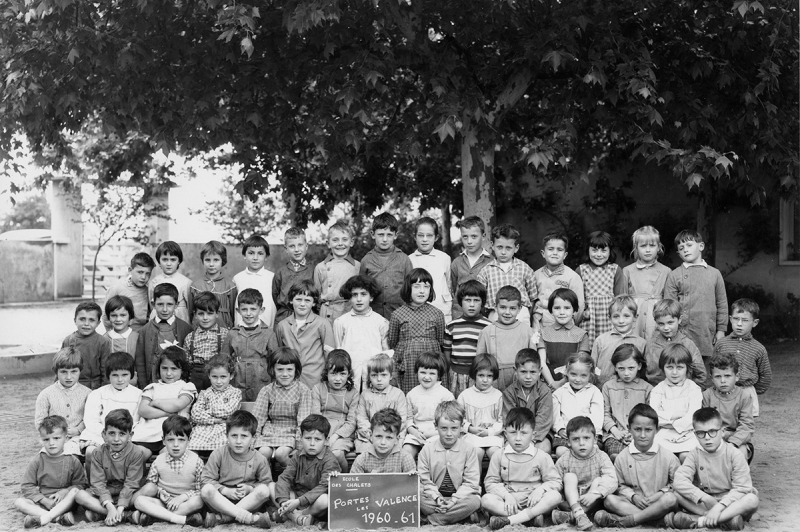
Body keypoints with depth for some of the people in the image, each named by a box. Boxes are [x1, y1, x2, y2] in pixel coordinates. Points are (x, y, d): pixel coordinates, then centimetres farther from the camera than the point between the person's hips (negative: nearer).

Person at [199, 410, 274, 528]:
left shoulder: (260, 459, -3)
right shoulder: (218, 455, -5)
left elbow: (266, 482, 2)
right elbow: (206, 479, -6)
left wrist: (250, 488, -16)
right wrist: (225, 491, -19)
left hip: (248, 502, 1)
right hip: (221, 500, -1)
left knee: (264, 490, -28)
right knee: (206, 490, -30)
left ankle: (220, 518, -29)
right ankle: (251, 518, -36)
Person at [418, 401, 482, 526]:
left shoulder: (469, 450, -2)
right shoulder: (427, 449, 0)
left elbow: (471, 482, -7)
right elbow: (424, 479, -3)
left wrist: (455, 499, -20)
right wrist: (437, 498, -19)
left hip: (460, 496, 0)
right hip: (435, 496, 0)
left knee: (474, 501, -31)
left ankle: (432, 520, -24)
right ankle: (459, 514, -24)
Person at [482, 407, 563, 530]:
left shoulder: (542, 457, 3)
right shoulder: (499, 456, 6)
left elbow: (556, 482, 2)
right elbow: (490, 483, 3)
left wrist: (540, 489, -18)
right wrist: (506, 495, -15)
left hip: (533, 500, 0)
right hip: (509, 501, 0)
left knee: (555, 496, -29)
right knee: (486, 500, -27)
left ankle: (509, 520, -35)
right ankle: (534, 515, -32)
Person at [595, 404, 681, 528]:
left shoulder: (667, 456, -2)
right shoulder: (622, 457, 2)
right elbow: (620, 485, 8)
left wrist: (660, 494, -12)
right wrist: (633, 496, -11)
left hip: (659, 504, -1)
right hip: (633, 502, 2)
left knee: (670, 499, -35)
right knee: (609, 499, -25)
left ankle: (623, 521, -32)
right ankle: (660, 520, -33)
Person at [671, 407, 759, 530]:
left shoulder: (733, 454, -8)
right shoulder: (695, 454, -4)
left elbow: (741, 488, -17)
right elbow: (679, 481, -17)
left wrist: (719, 506, -29)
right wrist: (705, 498, -29)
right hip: (704, 504, 1)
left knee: (752, 500, -32)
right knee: (676, 493, -23)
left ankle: (700, 520, -31)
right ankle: (727, 518, -27)